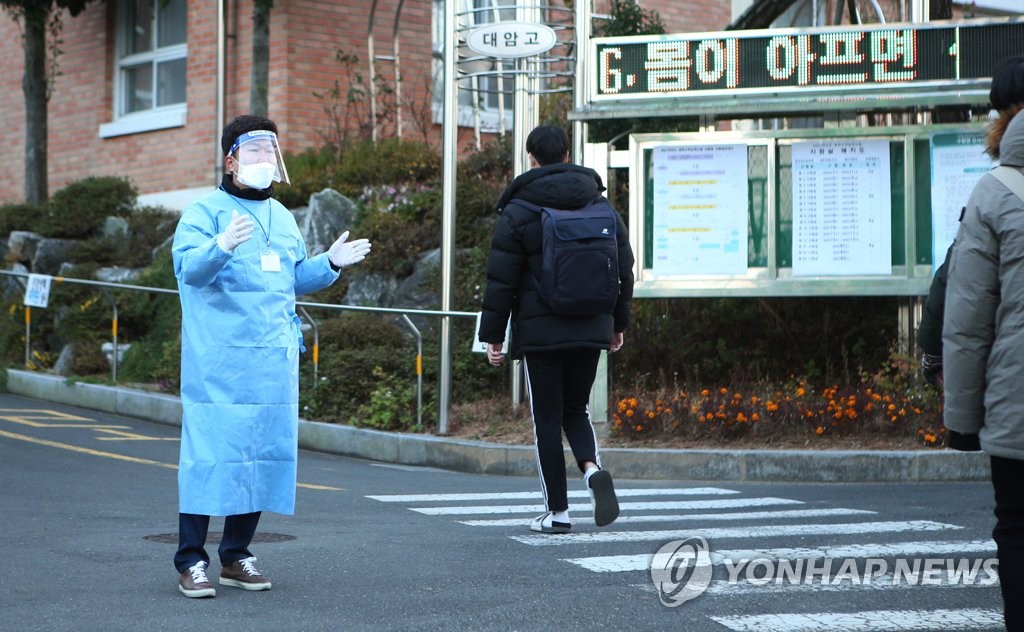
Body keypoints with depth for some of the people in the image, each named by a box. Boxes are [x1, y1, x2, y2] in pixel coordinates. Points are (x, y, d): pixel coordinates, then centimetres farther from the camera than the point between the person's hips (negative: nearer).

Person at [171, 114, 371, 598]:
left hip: (274, 359, 7)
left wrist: (330, 263, 11)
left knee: (264, 453, 8)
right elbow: (188, 266, -19)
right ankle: (191, 561, 1)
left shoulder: (282, 217, 18)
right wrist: (222, 245, -36)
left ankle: (236, 555, 19)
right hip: (218, 361, -7)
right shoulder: (206, 211, -4)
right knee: (210, 451, -7)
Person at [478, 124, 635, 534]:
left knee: (547, 419, 5)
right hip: (591, 331, 4)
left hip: (540, 332, -4)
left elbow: (501, 280, -7)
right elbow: (624, 270, 12)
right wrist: (618, 323, 23)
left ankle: (558, 512, 7)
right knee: (576, 409, 18)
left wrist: (493, 334, 0)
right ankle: (592, 469, -10)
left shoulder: (518, 212, -5)